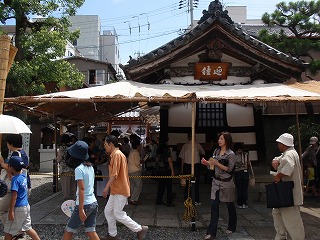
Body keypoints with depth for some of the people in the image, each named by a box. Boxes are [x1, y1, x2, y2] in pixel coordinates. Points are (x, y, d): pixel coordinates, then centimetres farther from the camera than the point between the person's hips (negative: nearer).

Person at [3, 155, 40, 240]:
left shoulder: (15, 179, -19)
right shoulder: (23, 176, 4)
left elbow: (14, 196, -22)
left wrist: (11, 211, -20)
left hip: (18, 208, -8)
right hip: (26, 206, 8)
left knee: (8, 231, 7)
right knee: (27, 228, 17)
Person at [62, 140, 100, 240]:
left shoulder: (79, 169, -15)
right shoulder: (90, 167, 8)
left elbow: (82, 189, -22)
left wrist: (81, 209, -23)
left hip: (85, 205, -7)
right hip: (93, 203, 7)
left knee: (68, 231, 9)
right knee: (91, 231, 10)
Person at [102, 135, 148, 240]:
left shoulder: (117, 154, -17)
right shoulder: (115, 154, 15)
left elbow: (114, 174, -22)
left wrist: (106, 187, -19)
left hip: (120, 190, -10)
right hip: (116, 190, 10)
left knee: (118, 214, -4)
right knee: (108, 211, 12)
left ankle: (140, 229, 6)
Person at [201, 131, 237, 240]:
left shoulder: (231, 154, -12)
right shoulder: (216, 151, 5)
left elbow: (229, 169, -16)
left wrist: (217, 163, -23)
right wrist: (206, 163, -7)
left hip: (226, 183, -4)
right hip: (216, 181, 4)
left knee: (230, 205, 14)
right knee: (214, 205, -4)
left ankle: (232, 227, 36)